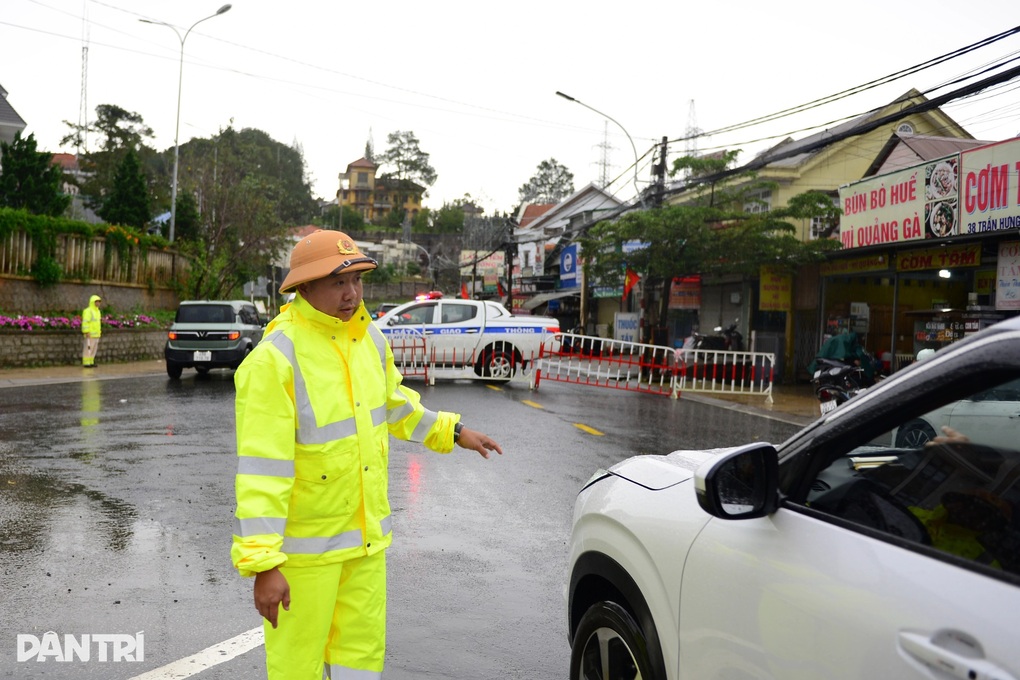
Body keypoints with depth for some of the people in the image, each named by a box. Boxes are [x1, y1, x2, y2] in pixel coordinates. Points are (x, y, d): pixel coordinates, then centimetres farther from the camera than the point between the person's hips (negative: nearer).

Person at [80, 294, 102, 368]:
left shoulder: (97, 311, 15)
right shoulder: (88, 311, -13)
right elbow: (85, 322, -19)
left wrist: (99, 332, 18)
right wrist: (87, 333, -24)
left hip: (96, 334, 9)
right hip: (90, 334, -9)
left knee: (94, 348, 9)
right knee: (88, 348, -6)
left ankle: (90, 362, 14)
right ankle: (86, 363, -3)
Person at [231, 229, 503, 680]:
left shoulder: (369, 339, 1)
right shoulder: (274, 359, -22)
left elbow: (393, 402, 20)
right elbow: (260, 469, -24)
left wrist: (451, 431, 27)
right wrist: (262, 563, -24)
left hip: (365, 533, 7)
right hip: (304, 540, -6)